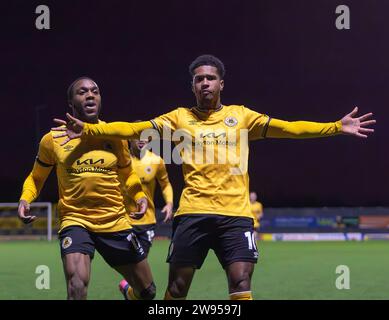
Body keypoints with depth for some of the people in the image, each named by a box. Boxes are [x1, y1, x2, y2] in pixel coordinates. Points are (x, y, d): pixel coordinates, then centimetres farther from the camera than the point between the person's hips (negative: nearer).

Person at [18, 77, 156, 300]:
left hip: (116, 223, 3)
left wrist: (140, 196, -1)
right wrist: (25, 199, -7)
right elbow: (36, 178, 13)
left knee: (147, 291, 12)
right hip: (75, 221, -3)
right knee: (77, 286, -30)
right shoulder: (53, 140, -2)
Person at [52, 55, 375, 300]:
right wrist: (87, 129, -8)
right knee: (177, 288, 3)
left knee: (241, 285, -10)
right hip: (193, 212, 0)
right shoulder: (180, 118, 11)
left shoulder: (240, 115, 12)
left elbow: (287, 128, 7)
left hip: (236, 213, 0)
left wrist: (337, 127, -1)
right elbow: (135, 129, 3)